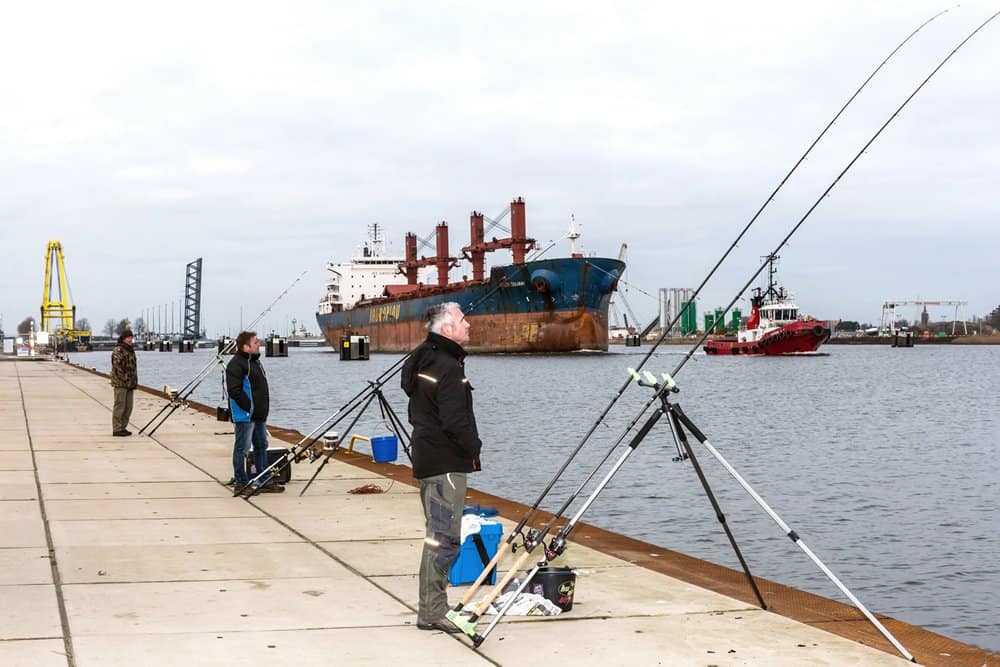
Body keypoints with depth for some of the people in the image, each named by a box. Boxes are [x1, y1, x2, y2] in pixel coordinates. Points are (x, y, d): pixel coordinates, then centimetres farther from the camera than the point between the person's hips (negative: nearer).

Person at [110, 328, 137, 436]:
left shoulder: (130, 350, 18)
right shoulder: (118, 350, -10)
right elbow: (117, 366, -18)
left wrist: (134, 382, 17)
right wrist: (125, 379, -18)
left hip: (129, 384, 9)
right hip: (120, 384, -9)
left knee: (128, 407, 10)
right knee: (119, 406, -7)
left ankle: (123, 427, 18)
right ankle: (116, 429, -4)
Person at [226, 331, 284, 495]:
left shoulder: (255, 361, 16)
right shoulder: (236, 364, -15)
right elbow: (234, 390, -22)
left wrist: (263, 409, 15)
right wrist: (248, 407, -20)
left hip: (259, 415, 10)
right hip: (244, 415, -10)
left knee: (261, 447, 14)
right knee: (242, 449, -2)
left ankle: (265, 481, 21)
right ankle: (241, 484, 3)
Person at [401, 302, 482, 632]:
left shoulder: (422, 360, 14)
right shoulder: (448, 368, -18)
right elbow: (455, 421, -23)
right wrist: (475, 447, -7)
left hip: (428, 457, 11)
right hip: (446, 463, -10)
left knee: (438, 534, 16)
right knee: (444, 537, -7)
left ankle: (431, 607, 21)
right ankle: (432, 612, -4)